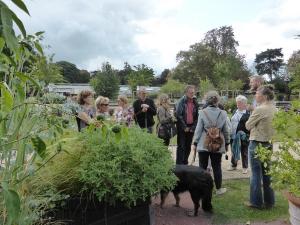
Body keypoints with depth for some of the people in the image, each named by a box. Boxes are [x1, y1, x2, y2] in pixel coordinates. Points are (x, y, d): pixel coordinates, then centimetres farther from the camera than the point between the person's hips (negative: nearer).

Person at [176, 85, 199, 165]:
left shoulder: (195, 103, 8)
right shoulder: (181, 101, -7)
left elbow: (197, 116, 9)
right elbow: (178, 115, -13)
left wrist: (193, 127, -2)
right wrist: (184, 127, -13)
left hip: (191, 128, 5)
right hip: (182, 127, -5)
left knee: (188, 147, 12)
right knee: (181, 146, -2)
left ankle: (185, 163, 24)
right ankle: (179, 164, 4)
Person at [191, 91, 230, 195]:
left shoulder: (202, 112, -7)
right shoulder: (223, 113, -1)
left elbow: (198, 129, -6)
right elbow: (225, 130, 5)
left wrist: (194, 143, 1)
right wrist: (227, 143, 16)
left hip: (203, 144, -1)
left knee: (202, 167, 7)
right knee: (217, 167, 11)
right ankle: (219, 188, 23)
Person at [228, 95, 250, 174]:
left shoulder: (248, 113, -9)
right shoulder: (235, 112, 14)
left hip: (243, 136, -6)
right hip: (233, 136, 7)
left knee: (244, 152, 6)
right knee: (234, 151, 16)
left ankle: (245, 167, 19)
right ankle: (233, 165, 30)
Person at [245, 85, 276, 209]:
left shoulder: (259, 109, -18)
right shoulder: (274, 109, 5)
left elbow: (248, 125, -9)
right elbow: (272, 125, 14)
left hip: (256, 143, -7)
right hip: (268, 143, 7)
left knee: (256, 173, 3)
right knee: (267, 172, 15)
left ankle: (256, 201, 13)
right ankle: (269, 200, 25)